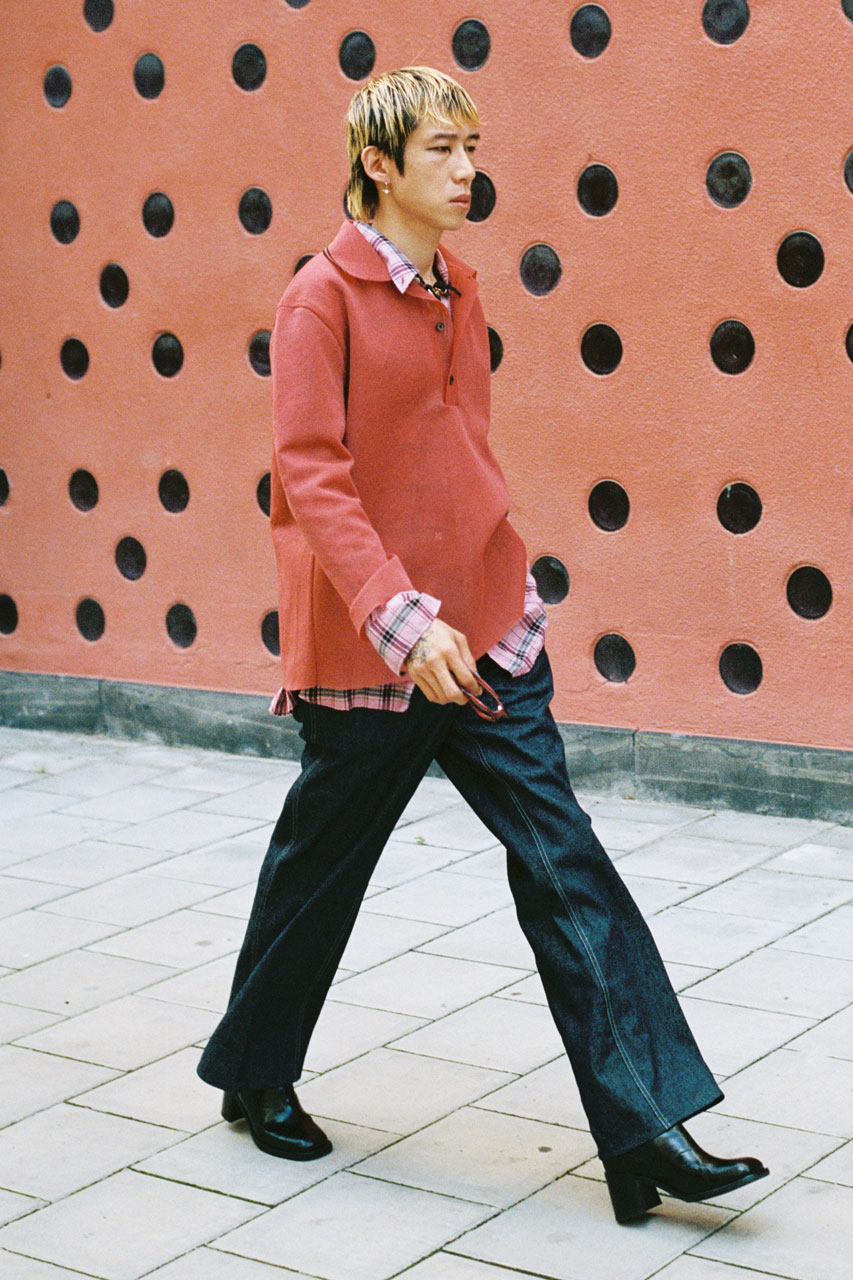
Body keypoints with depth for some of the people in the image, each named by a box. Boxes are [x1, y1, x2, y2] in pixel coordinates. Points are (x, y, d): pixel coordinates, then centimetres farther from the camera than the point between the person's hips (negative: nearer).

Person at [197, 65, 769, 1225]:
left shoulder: (459, 294, 11)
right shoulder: (323, 298, -10)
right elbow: (312, 475, -17)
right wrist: (401, 617, -27)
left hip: (485, 634, 6)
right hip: (369, 650, -6)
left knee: (565, 863, -2)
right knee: (320, 869, 10)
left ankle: (650, 1134, -3)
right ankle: (256, 1078, 35)